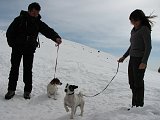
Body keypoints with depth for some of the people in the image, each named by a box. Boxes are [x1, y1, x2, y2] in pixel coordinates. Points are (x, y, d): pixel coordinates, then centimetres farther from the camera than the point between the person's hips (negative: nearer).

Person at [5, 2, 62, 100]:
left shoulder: (38, 23, 1)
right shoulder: (20, 19, -4)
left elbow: (48, 30, -12)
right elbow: (10, 32, -2)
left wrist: (56, 37, -31)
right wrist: (13, 44, -10)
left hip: (30, 49, 1)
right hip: (17, 48, -1)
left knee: (28, 70, 2)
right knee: (14, 68, 3)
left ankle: (27, 91, 9)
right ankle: (11, 90, 11)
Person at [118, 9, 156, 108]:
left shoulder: (145, 29, -10)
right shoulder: (134, 30, 14)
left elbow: (148, 46, -15)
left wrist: (144, 62, -22)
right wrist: (124, 57, 22)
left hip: (140, 60, -8)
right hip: (132, 59, 8)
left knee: (138, 83, -3)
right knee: (132, 83, 11)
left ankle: (139, 105, 7)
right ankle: (135, 105, 22)